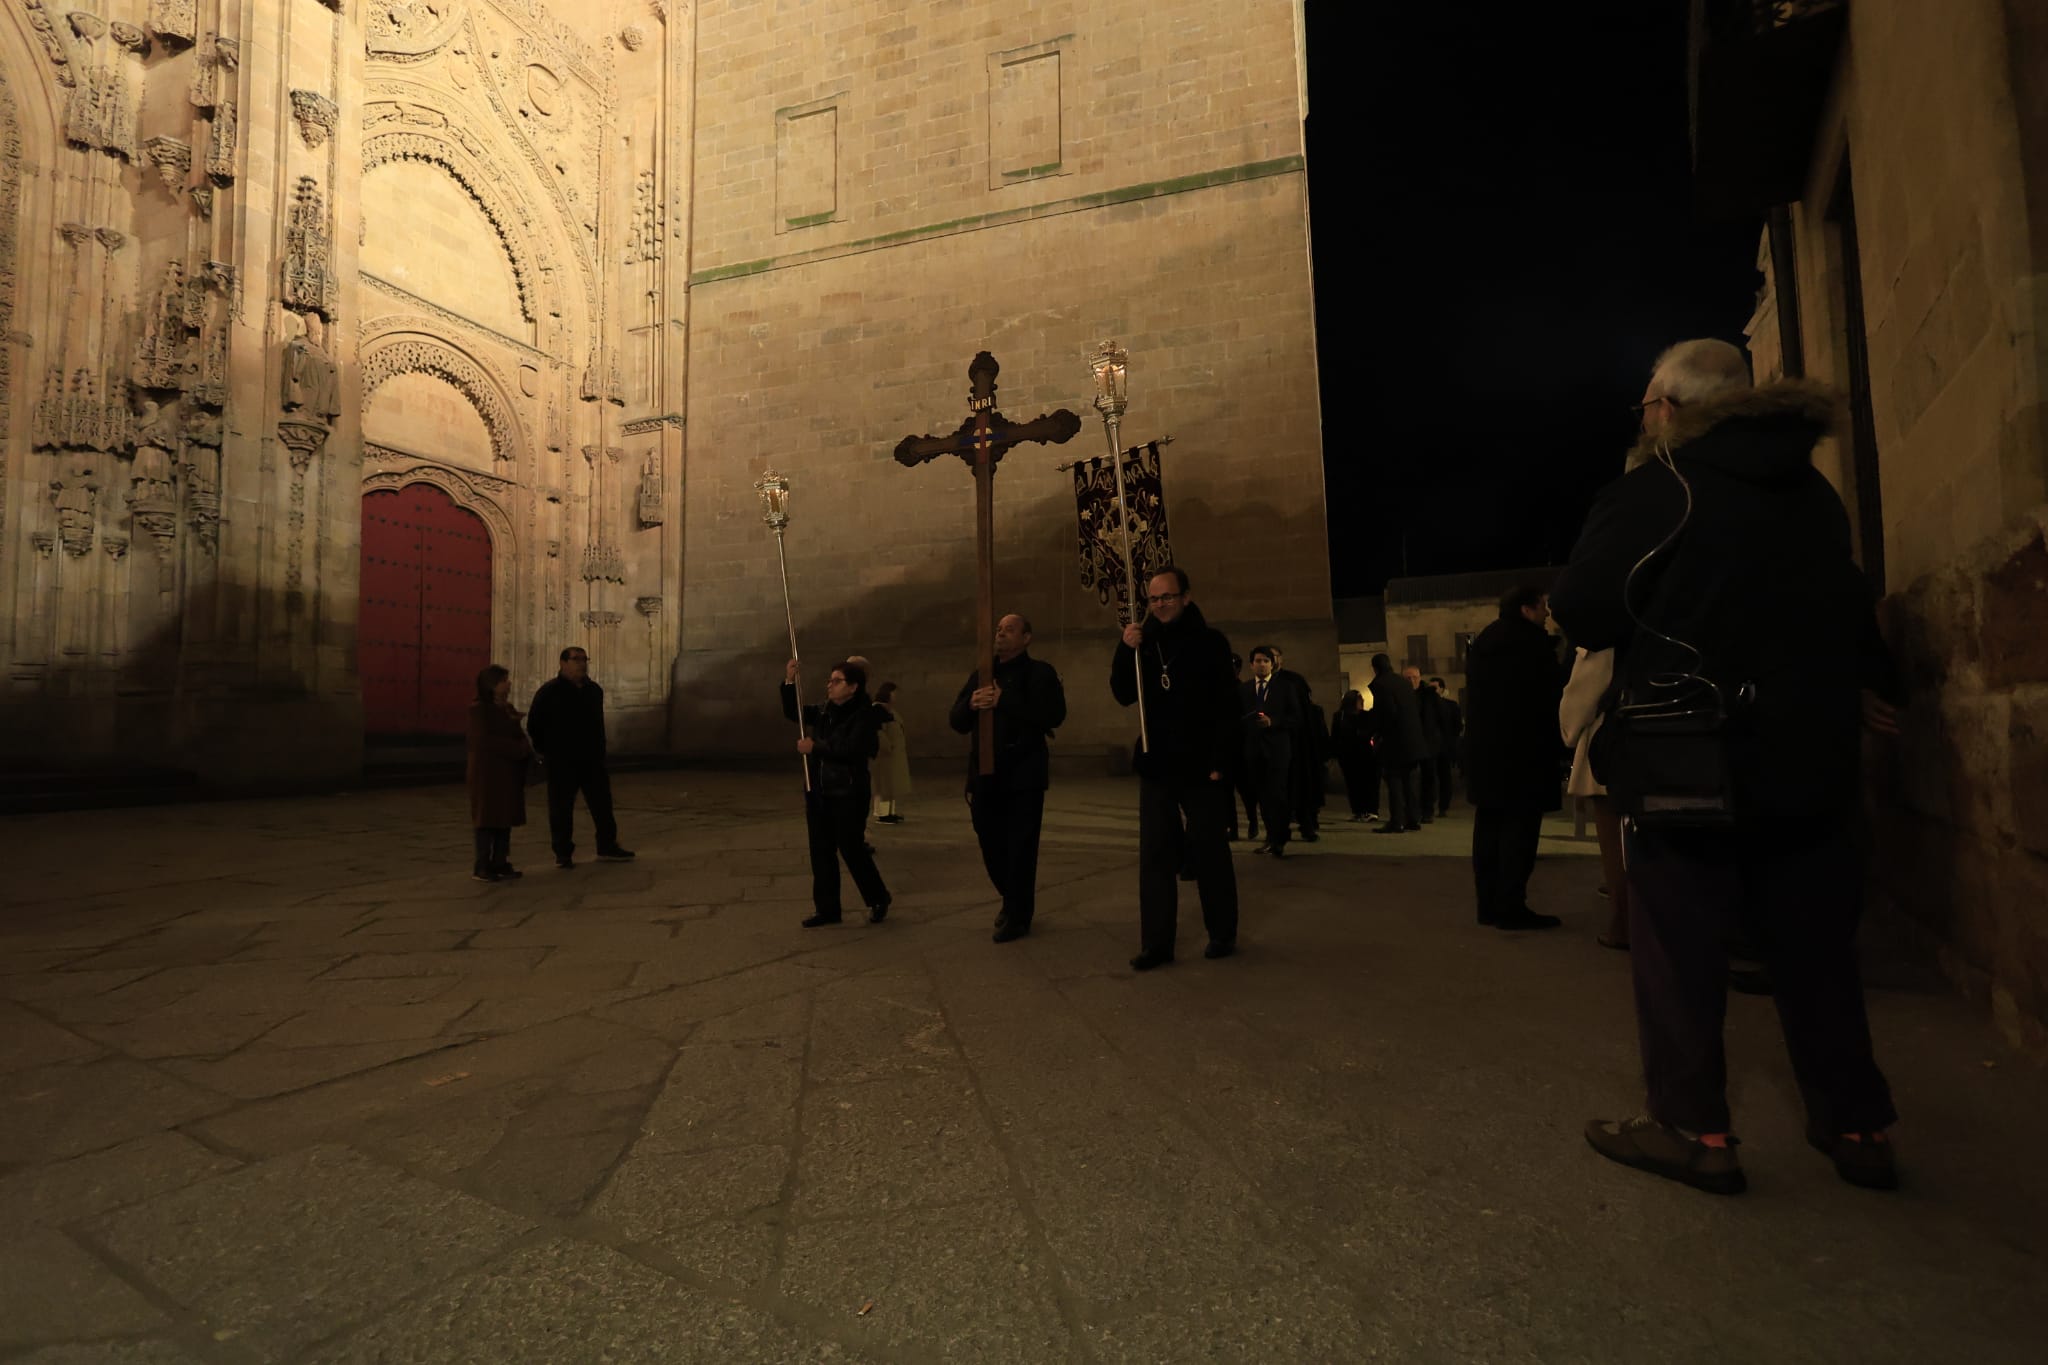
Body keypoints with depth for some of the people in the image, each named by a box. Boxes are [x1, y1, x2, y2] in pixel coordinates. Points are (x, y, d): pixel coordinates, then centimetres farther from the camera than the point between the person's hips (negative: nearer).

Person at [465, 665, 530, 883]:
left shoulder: (507, 709, 14)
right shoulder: (479, 709, -8)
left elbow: (517, 735, 15)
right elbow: (484, 740, -18)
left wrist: (525, 747, -7)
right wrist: (519, 748, -19)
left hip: (508, 772, 7)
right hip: (487, 771, -7)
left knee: (506, 817, 7)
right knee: (487, 817, -3)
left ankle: (500, 863, 13)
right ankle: (481, 867, 3)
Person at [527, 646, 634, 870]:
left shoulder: (594, 690, 10)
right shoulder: (549, 691, -7)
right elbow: (534, 725, -3)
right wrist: (546, 751, 0)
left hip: (592, 759, 5)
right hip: (561, 763, -5)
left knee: (602, 803, 8)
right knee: (561, 809, 1)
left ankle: (607, 846, 18)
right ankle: (563, 854, 9)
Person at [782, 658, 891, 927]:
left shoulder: (864, 714, -13)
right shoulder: (824, 711, 8)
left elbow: (852, 749, -25)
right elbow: (792, 713, 18)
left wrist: (815, 747, -17)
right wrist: (789, 682, 3)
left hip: (848, 793, -7)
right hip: (818, 792, 7)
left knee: (851, 849, -1)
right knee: (821, 850, 9)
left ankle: (878, 899, 20)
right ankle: (827, 908, 19)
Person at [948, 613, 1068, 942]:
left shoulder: (1039, 672, -1)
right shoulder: (980, 675, 16)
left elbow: (1053, 714, -17)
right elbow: (956, 721, 10)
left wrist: (1004, 701, -23)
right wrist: (971, 704, -14)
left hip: (1023, 776, -5)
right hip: (985, 776, 5)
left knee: (1020, 849, -2)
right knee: (991, 846, 12)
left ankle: (1018, 916, 12)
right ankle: (1011, 900, 34)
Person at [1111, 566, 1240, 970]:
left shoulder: (1210, 641, -5)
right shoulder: (1145, 642, 8)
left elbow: (1227, 708, -8)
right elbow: (1124, 696, 3)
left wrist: (1218, 763, -14)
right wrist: (1125, 651, -12)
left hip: (1201, 768, -4)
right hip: (1157, 767, 4)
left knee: (1210, 853, 6)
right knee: (1155, 856, 3)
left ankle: (1223, 934, 21)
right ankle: (1157, 943, 9)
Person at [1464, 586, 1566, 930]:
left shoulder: (1481, 643, 17)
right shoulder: (1532, 641, -8)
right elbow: (1550, 696, -10)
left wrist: (1478, 741, 19)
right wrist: (1557, 743, -1)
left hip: (1483, 750, 8)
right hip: (1523, 750, -8)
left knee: (1489, 827, 9)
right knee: (1519, 828, -6)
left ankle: (1489, 903, 12)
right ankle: (1510, 907, -6)